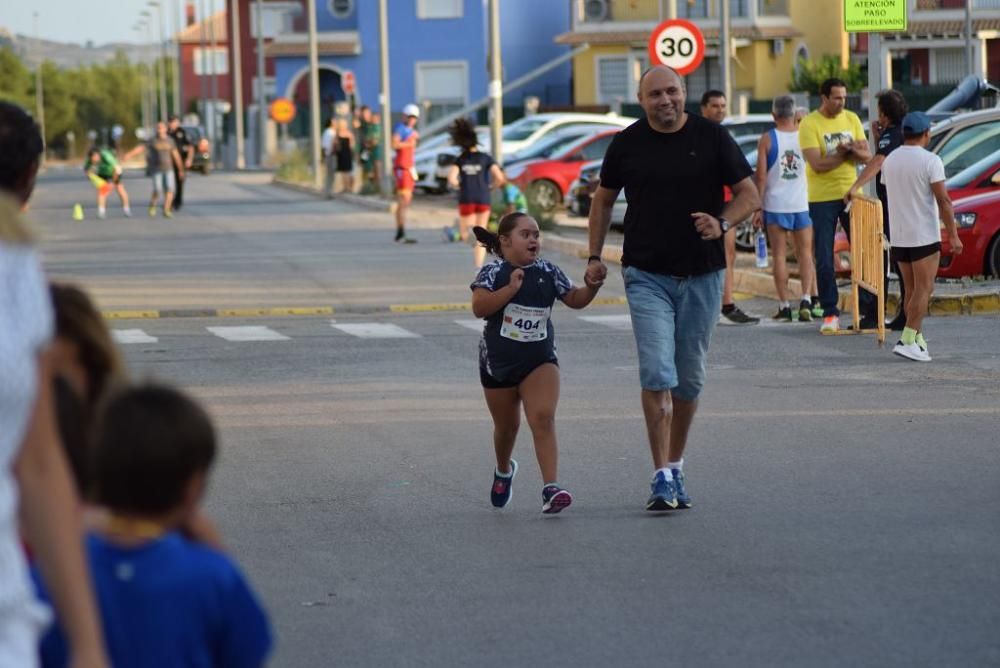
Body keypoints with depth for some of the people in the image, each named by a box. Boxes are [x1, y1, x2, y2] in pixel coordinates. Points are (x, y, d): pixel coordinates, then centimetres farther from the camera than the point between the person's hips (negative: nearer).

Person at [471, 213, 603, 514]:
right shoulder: (494, 272, -11)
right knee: (507, 425, 16)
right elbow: (479, 308, -24)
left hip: (539, 360, 1)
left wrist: (591, 288, -15)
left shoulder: (547, 272, -2)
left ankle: (550, 488, -26)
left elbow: (574, 299, 4)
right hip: (498, 363, -1)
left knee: (543, 418, -19)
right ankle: (504, 470, 49)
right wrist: (511, 288, -29)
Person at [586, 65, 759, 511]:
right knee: (657, 374, -13)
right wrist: (595, 256, 8)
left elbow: (749, 195, 3)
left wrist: (722, 223, -17)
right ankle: (662, 477, -13)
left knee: (689, 379, 10)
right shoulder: (627, 143, 3)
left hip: (702, 274, 1)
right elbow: (604, 199, 16)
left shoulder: (711, 137, 0)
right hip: (646, 274, -1)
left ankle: (675, 467, 25)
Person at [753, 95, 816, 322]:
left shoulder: (767, 140, -6)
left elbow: (761, 176, -7)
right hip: (802, 203, 2)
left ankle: (784, 305, 1)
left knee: (779, 255, 4)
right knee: (805, 253, 9)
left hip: (776, 204, -2)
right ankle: (805, 299, -7)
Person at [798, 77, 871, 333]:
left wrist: (852, 150, -18)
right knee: (824, 259, -2)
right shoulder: (809, 124, -9)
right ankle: (830, 314, 3)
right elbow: (817, 164, -17)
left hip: (852, 194, 4)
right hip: (822, 199, -4)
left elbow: (867, 157, 3)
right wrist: (847, 152, -12)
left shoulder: (852, 119, 7)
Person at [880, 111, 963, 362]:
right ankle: (907, 341, -14)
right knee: (923, 290, -5)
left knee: (912, 291, 13)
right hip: (925, 236, -6)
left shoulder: (889, 161, 7)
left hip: (899, 237, 6)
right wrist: (953, 235, -11)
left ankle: (918, 339, 14)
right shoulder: (930, 161, -13)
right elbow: (943, 201, -14)